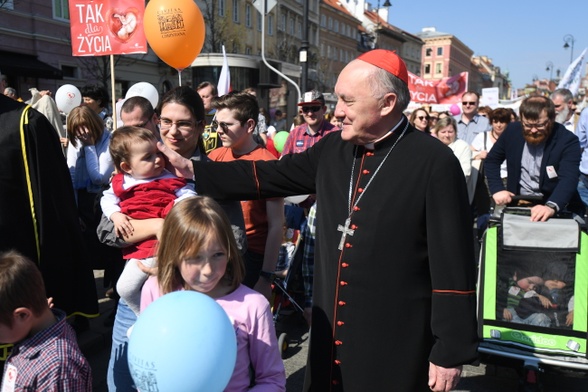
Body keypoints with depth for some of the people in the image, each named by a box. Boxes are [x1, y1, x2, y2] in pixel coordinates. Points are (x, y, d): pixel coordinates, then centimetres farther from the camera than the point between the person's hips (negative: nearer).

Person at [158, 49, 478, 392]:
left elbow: (454, 264, -15)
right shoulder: (333, 149, 1)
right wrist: (193, 169, 7)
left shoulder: (434, 163, -16)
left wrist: (451, 352, -11)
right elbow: (273, 176, 9)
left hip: (395, 347, -5)